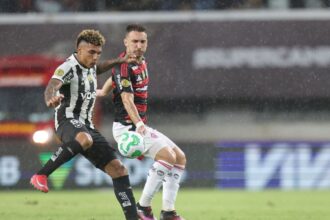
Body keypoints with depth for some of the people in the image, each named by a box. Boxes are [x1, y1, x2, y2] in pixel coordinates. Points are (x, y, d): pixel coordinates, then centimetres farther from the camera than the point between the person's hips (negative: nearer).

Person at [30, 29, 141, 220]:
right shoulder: (68, 68, -13)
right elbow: (53, 85, -35)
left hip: (86, 125, 9)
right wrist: (51, 98, -57)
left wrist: (118, 62, 38)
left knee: (117, 168, 1)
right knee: (84, 139, -44)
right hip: (68, 120, -8)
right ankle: (41, 176, -39)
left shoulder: (90, 66, 14)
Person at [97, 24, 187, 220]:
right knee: (167, 155, -25)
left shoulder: (141, 61, 11)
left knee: (180, 158, 6)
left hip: (141, 127, 10)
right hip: (127, 126, -10)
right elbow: (127, 99, -32)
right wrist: (138, 124, -45)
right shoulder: (124, 67, -18)